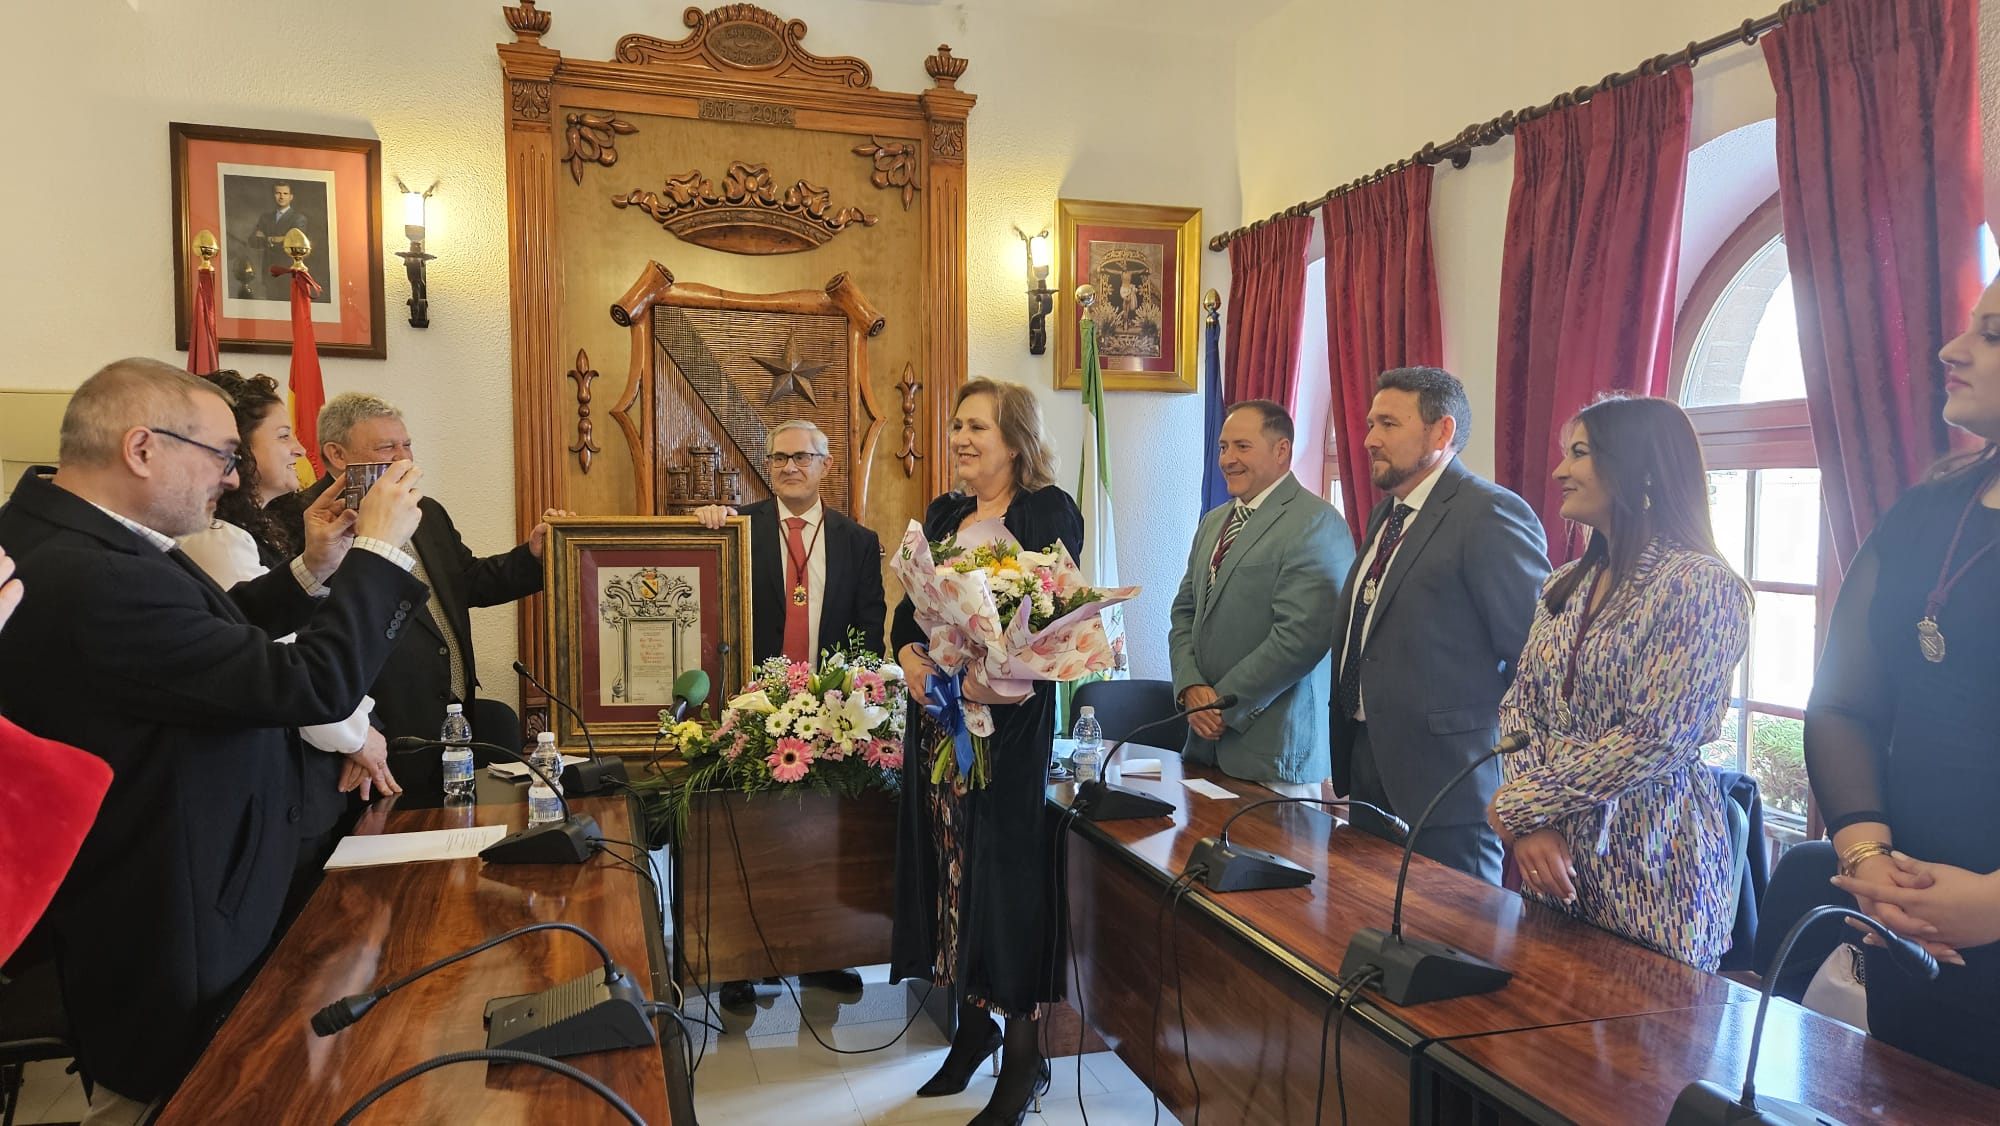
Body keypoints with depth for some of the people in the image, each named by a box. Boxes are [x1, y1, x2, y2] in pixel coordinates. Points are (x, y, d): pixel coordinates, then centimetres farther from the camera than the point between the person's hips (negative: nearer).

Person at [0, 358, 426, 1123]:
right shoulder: (92, 580, -34)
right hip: (180, 945, -10)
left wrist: (313, 570, 0)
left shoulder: (69, 533, -1)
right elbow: (317, 682, -31)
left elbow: (213, 636, 13)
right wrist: (380, 547, -19)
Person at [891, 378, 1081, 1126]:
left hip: (1010, 718, -6)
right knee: (951, 863, 12)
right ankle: (974, 1022, 30)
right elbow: (911, 607, 11)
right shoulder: (944, 514, 13)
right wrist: (908, 655, -10)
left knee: (1006, 868, 0)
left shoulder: (1048, 512, -7)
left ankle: (1024, 1052, 16)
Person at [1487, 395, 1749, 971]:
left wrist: (1518, 805, -14)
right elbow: (1520, 707, 6)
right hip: (1555, 858, 6)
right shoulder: (1565, 586, 9)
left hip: (1647, 868, -6)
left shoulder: (1700, 585, -13)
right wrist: (1529, 824, -10)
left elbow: (1656, 740, -19)